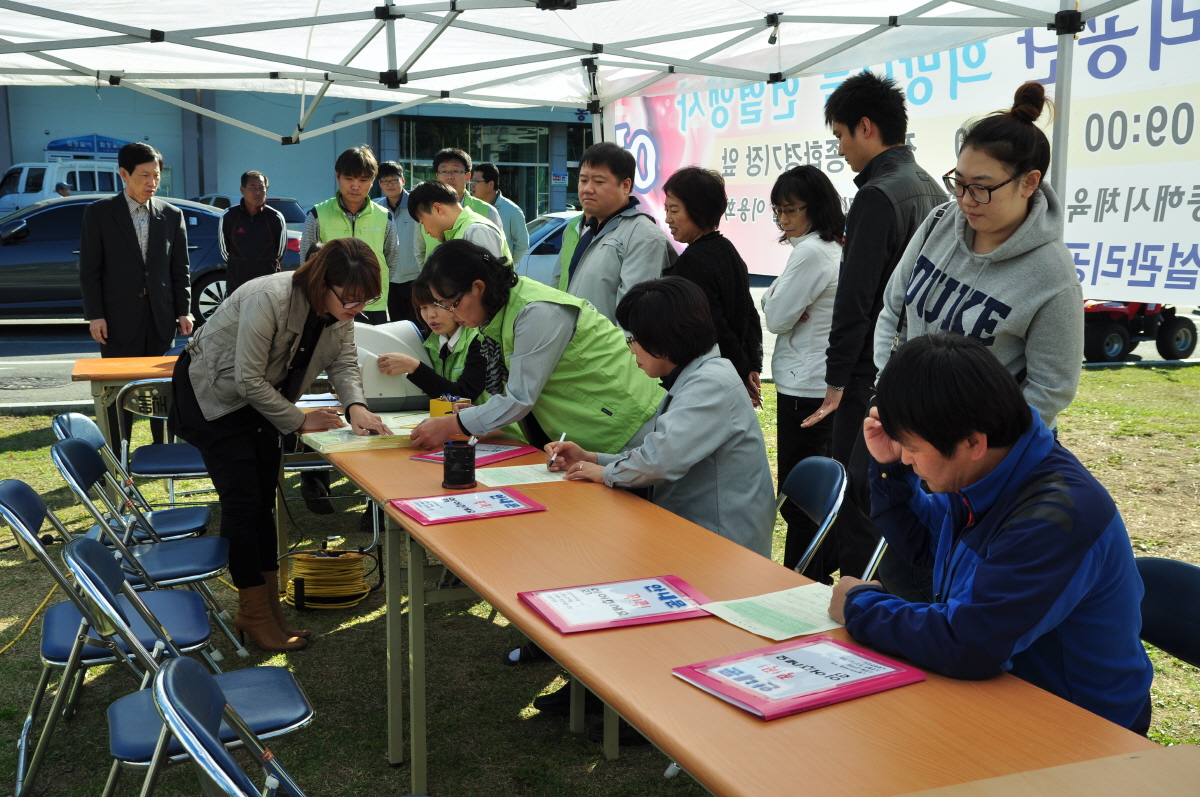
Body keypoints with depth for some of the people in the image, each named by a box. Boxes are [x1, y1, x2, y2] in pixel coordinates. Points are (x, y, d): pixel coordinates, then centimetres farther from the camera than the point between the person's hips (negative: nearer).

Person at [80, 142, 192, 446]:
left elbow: (180, 268, 9)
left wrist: (183, 312, 3)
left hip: (161, 318, 2)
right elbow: (89, 269, -2)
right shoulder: (99, 213, -1)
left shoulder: (171, 215, 7)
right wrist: (94, 315, -9)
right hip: (118, 319, -2)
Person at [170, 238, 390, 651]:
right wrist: (300, 420, -22)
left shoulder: (341, 310, -11)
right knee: (242, 500, -8)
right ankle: (254, 613, 2)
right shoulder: (270, 299, -34)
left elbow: (344, 362, -8)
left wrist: (356, 406, -28)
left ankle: (269, 605, 14)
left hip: (260, 399, 7)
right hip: (212, 397, -7)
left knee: (264, 499, 7)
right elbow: (249, 380, -30)